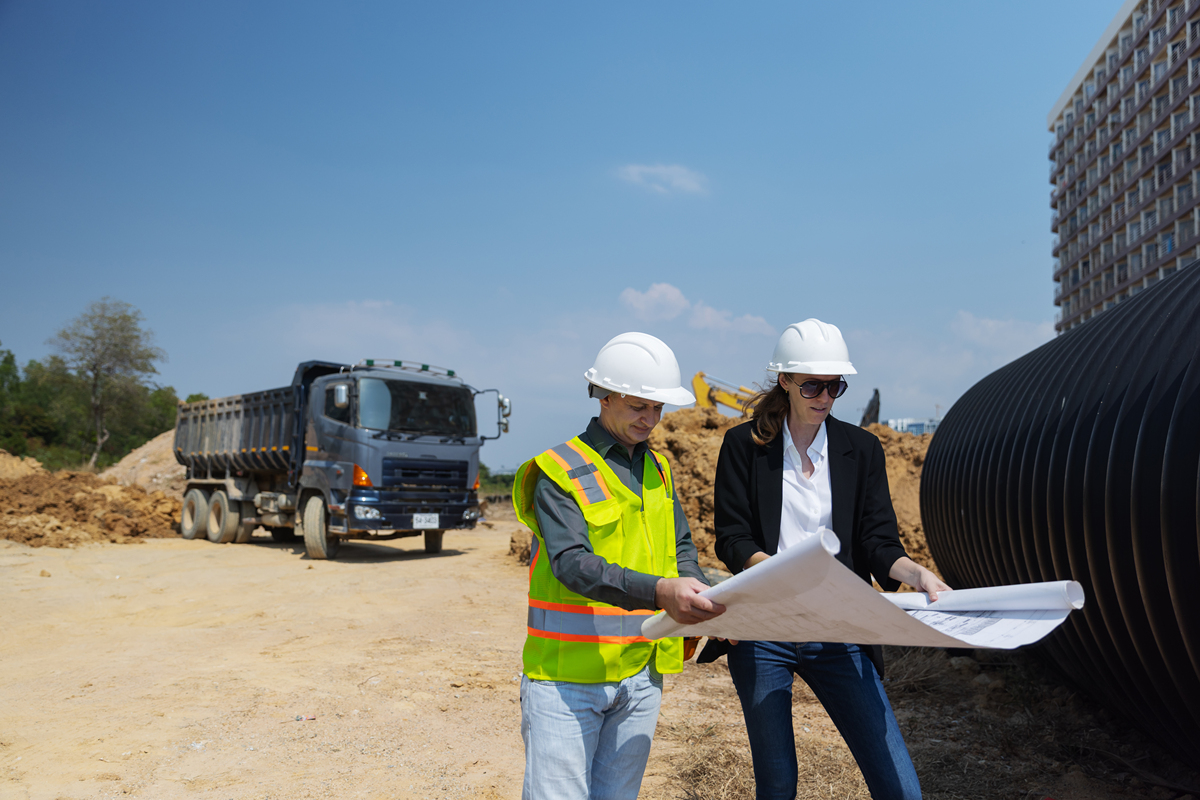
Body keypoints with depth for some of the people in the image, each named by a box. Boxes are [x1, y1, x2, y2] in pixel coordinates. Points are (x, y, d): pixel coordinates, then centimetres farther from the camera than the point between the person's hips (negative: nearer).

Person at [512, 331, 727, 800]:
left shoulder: (657, 470, 11)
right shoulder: (560, 472, -11)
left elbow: (681, 550, 11)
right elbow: (572, 563, -23)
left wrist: (703, 600, -10)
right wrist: (658, 591, -37)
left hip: (641, 673, 6)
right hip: (568, 676, -6)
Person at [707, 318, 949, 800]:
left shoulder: (862, 449, 6)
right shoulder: (744, 445, -1)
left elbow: (878, 540, 1)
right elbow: (731, 539, -6)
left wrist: (917, 574, -20)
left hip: (838, 634, 2)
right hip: (762, 632, -1)